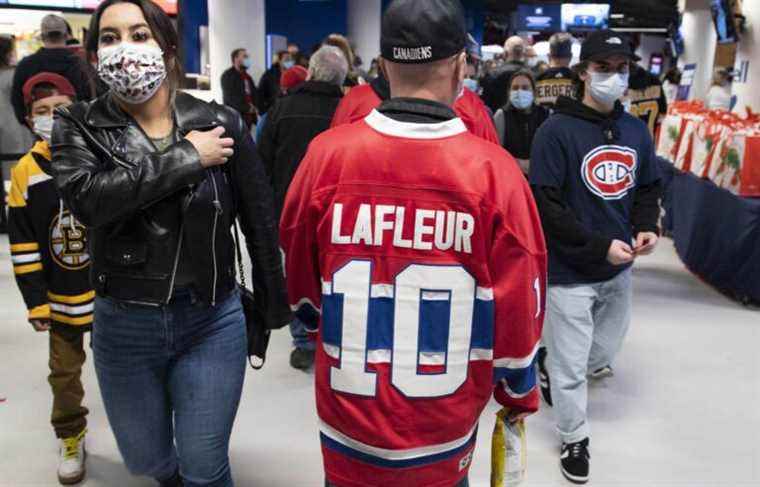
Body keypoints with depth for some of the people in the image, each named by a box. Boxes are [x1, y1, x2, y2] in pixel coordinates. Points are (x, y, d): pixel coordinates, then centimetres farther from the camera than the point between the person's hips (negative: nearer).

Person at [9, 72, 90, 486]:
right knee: (64, 371, 16)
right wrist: (36, 301, -3)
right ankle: (70, 437, 38)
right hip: (62, 296, 2)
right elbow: (24, 245, -1)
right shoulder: (25, 172, -5)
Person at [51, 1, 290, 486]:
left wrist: (273, 310, 5)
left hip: (212, 322, -2)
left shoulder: (222, 123, -8)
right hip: (122, 326, 2)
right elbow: (86, 198, -26)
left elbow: (261, 224, -1)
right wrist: (187, 158, -23)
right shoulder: (79, 126, -5)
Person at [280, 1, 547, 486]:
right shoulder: (493, 170, -17)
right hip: (444, 432, 0)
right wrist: (520, 391, 11)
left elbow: (301, 286, 2)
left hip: (348, 423, 1)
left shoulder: (326, 154, -13)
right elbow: (517, 308, -8)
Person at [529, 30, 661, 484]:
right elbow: (545, 205, -19)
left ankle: (550, 366, 54)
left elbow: (649, 187, 15)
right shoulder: (557, 130, -16)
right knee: (571, 364, 7)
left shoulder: (637, 130, 4)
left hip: (620, 268, 7)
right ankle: (575, 438, 31)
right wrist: (599, 245, -21)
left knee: (605, 350, 24)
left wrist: (647, 228, -4)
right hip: (570, 271, -6)